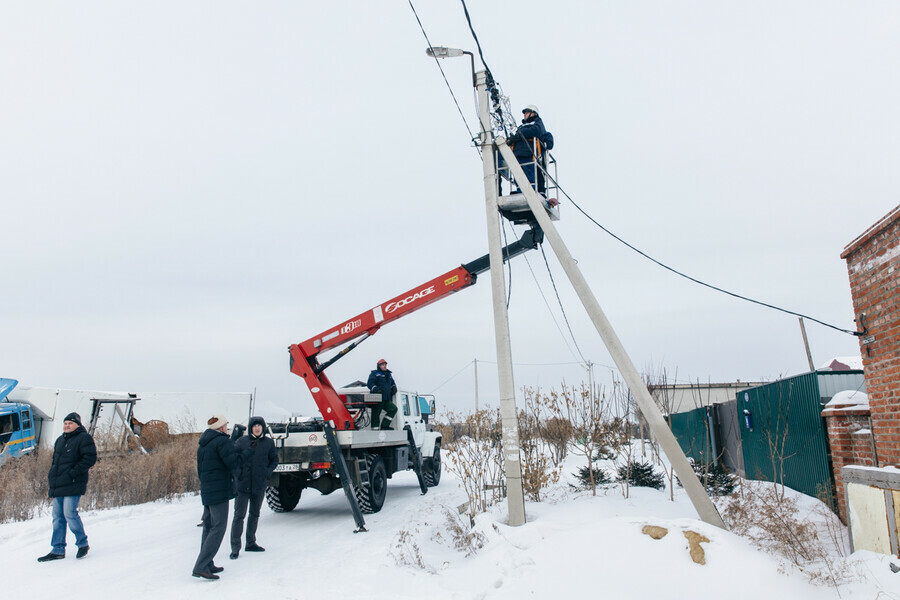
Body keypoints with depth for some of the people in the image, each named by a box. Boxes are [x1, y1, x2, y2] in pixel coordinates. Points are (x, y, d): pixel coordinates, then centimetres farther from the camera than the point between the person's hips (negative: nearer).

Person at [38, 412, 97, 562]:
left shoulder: (84, 438, -4)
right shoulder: (60, 440, 20)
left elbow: (90, 458, -12)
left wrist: (74, 472, -19)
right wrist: (51, 475, 16)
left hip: (73, 485, -8)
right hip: (57, 486, 8)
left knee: (70, 513, -12)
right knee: (58, 517, 8)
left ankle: (82, 543, 3)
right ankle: (58, 550, 14)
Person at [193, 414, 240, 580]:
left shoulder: (202, 444, 17)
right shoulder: (222, 441, -11)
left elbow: (200, 469, 21)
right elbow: (234, 462, -17)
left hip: (206, 491, 9)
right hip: (219, 491, -9)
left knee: (209, 527, 14)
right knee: (218, 528, -8)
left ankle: (208, 565, 19)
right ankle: (200, 567, -13)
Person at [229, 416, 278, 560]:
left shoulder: (268, 442, 2)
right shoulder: (242, 440, -3)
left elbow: (274, 459, 12)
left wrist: (268, 472, -2)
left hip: (259, 485, 3)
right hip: (243, 484, -3)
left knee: (255, 514, 15)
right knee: (239, 515, -5)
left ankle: (251, 543, 29)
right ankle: (235, 547, 3)